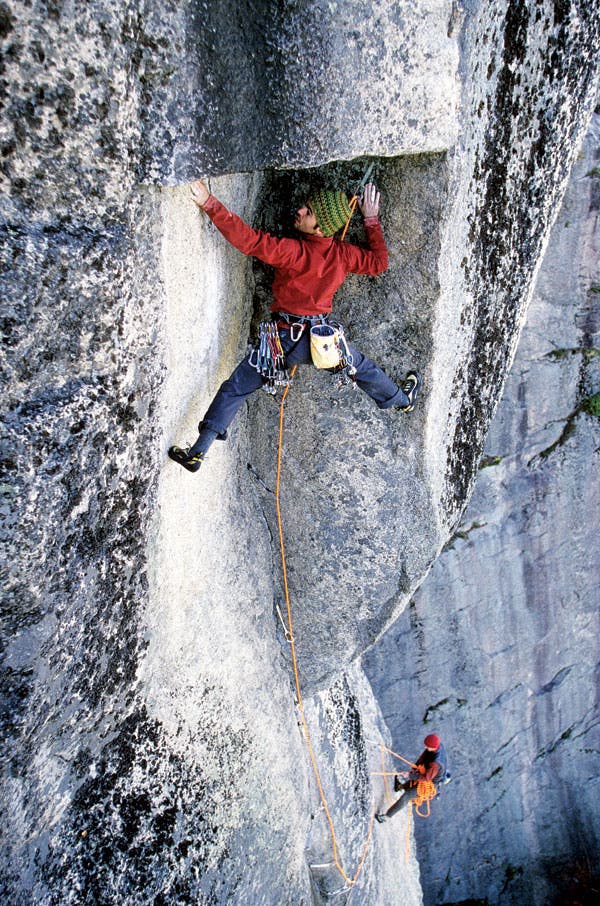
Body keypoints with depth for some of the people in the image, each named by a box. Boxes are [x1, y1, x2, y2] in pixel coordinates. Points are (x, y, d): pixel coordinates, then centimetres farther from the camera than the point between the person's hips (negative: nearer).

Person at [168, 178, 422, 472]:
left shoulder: (293, 251, -21)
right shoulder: (344, 254, -6)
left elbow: (248, 239, -29)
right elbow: (378, 263, 12)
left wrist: (209, 204, -29)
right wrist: (371, 220, 18)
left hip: (286, 339, -4)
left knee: (234, 390, 4)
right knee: (363, 368, 31)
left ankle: (197, 453, 4)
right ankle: (403, 399, 57)